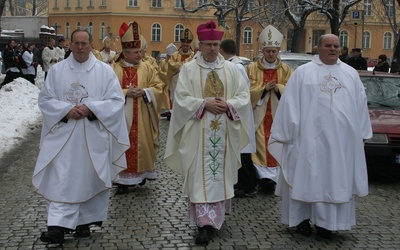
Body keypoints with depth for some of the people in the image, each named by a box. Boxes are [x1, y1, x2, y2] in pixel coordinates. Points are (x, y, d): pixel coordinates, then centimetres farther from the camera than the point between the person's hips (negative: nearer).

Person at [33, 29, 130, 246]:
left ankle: (84, 222, 20)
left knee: (88, 179, 6)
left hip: (93, 137, 0)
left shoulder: (105, 71, 2)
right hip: (63, 135, 0)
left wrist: (91, 108, -16)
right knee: (61, 180, -7)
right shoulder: (56, 70, 5)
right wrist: (67, 110, -14)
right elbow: (45, 99, 4)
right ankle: (58, 226, -9)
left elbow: (117, 100, -2)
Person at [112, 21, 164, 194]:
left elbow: (158, 88, 2)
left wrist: (143, 91, -15)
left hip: (142, 118, 2)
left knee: (141, 145, 5)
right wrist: (126, 93, -18)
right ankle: (123, 180, 5)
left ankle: (141, 173, 22)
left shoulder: (147, 68, 4)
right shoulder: (114, 69, -2)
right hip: (122, 117, -1)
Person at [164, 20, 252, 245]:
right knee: (201, 176, -4)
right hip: (199, 132, -2)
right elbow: (181, 99, -5)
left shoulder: (231, 69, 7)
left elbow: (244, 96, 4)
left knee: (222, 173, 10)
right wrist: (205, 103, -17)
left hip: (225, 132, 3)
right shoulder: (188, 69, 0)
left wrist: (228, 104, -14)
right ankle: (206, 223, -4)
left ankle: (216, 216, 28)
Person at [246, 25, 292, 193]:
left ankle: (272, 176, 4)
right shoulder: (253, 68, 5)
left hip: (278, 114, 1)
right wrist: (264, 87, -17)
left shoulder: (285, 69, 8)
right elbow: (249, 90, -2)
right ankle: (265, 176, -4)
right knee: (261, 145, -7)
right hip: (260, 114, -1)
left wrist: (278, 88, -16)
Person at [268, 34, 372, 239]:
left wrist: (361, 134, 11)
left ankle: (325, 222, 12)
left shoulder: (351, 74, 11)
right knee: (307, 177, 3)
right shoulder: (303, 73, 1)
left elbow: (360, 104, 14)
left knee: (336, 180, 4)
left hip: (341, 140, 3)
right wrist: (289, 132, -4)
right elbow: (290, 104, 0)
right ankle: (302, 218, 14)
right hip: (310, 138, -3)